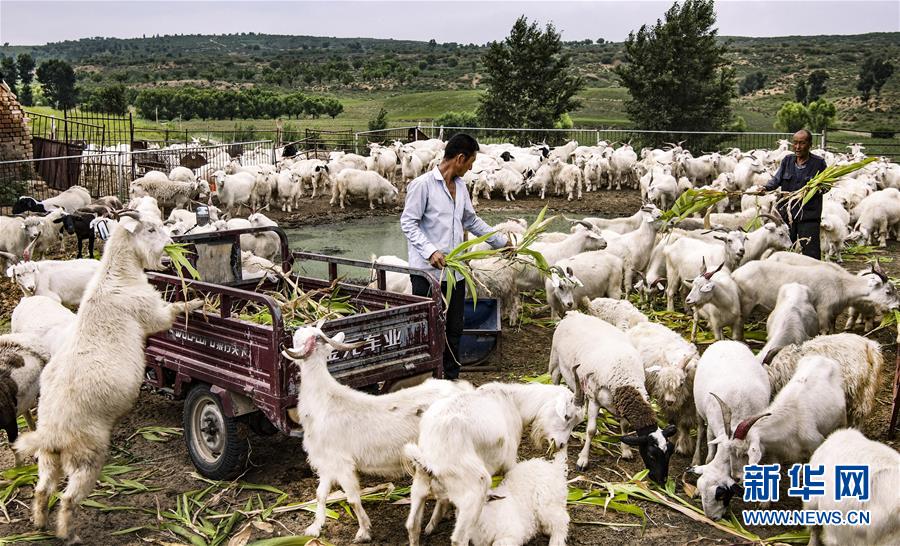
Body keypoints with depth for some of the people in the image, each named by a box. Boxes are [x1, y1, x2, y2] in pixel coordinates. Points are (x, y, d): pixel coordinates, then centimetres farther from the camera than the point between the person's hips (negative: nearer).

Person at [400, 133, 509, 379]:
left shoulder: (460, 186, 14)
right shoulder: (423, 184, -9)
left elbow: (471, 221, 26)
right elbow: (408, 222, -12)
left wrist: (501, 241, 28)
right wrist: (430, 251, -24)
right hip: (428, 271, -7)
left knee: (454, 330, 12)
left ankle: (450, 379, 23)